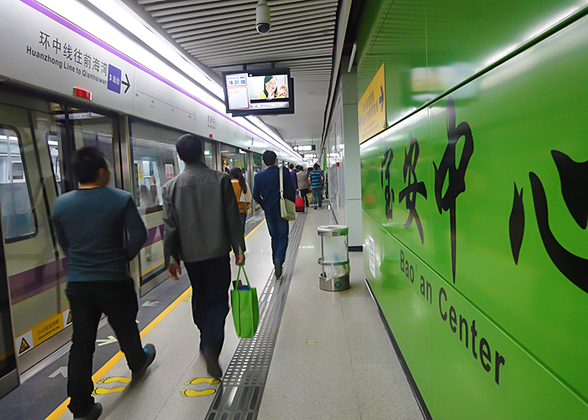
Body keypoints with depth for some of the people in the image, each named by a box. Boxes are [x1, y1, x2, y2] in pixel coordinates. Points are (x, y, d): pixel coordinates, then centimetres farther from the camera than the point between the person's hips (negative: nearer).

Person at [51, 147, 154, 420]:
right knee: (125, 330, 21)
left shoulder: (61, 204, 0)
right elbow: (139, 235, -14)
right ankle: (138, 364, 48)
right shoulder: (121, 199, -12)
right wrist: (124, 257, 3)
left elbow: (63, 243, 10)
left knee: (81, 343, 9)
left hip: (77, 283, 3)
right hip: (113, 282, -3)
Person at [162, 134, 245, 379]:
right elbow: (232, 219, -6)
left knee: (200, 298, 21)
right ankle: (212, 345, -15)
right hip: (217, 251, -2)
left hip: (190, 253, 3)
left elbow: (169, 226, -2)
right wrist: (239, 248, 2)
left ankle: (206, 340, 38)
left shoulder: (171, 186, -3)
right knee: (218, 300, 4)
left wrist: (170, 258, 5)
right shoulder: (220, 180, -6)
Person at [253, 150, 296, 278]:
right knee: (283, 237, 4)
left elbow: (255, 195, -1)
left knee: (274, 238, 16)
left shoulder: (259, 176, -3)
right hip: (281, 210, -2)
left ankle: (276, 263, 20)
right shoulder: (283, 172, -8)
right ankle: (279, 259, -20)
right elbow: (291, 190, -10)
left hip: (268, 211, 2)